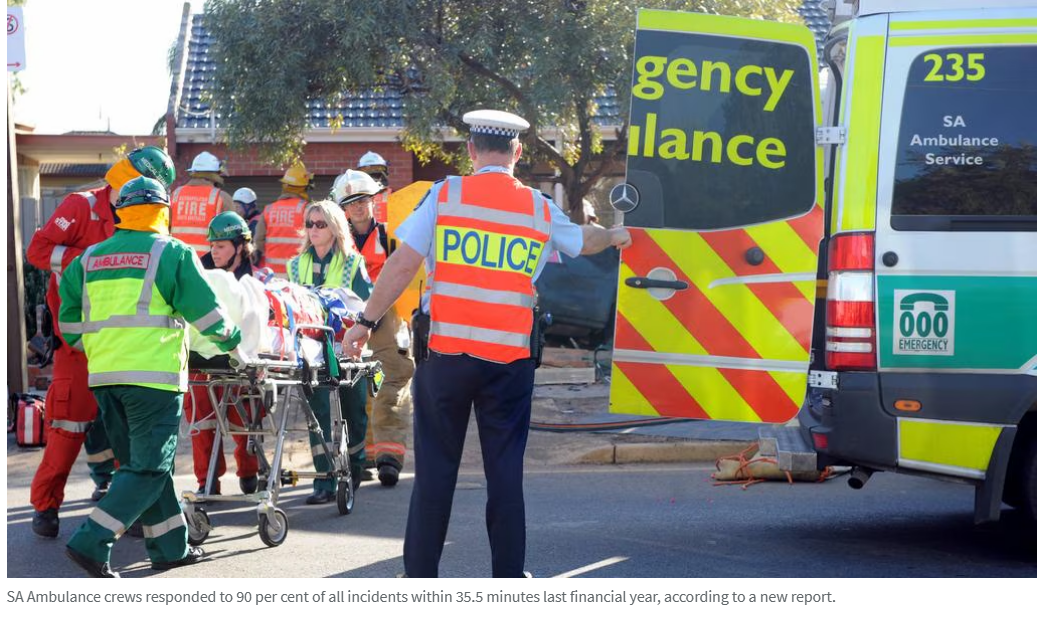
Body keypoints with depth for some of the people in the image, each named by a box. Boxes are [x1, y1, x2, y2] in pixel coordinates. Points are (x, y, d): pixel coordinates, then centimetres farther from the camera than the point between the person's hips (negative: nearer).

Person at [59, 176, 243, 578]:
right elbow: (206, 311, -1)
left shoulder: (90, 258, 14)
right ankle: (91, 543, -13)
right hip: (152, 377, -6)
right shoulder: (172, 254, -2)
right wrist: (230, 339, 17)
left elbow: (71, 323, 16)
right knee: (148, 469, -2)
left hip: (102, 376, 6)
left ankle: (170, 548, 19)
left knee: (143, 464, 15)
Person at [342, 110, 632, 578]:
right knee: (505, 469, 8)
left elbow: (403, 264, -7)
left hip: (445, 351, -1)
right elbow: (584, 241, 28)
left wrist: (365, 321, -1)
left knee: (436, 465, 6)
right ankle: (508, 575, 11)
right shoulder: (541, 209, 8)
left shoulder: (445, 195, -1)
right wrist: (615, 237, 50)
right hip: (510, 356, 1)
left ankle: (420, 574, 10)